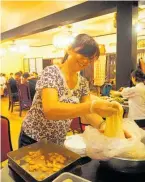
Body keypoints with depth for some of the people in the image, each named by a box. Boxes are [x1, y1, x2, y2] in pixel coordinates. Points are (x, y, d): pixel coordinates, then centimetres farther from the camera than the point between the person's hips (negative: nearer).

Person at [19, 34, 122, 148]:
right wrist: (92, 106, -47)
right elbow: (50, 110, -36)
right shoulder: (51, 72, -21)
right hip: (33, 141, -5)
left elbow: (88, 113, -7)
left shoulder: (83, 82, -2)